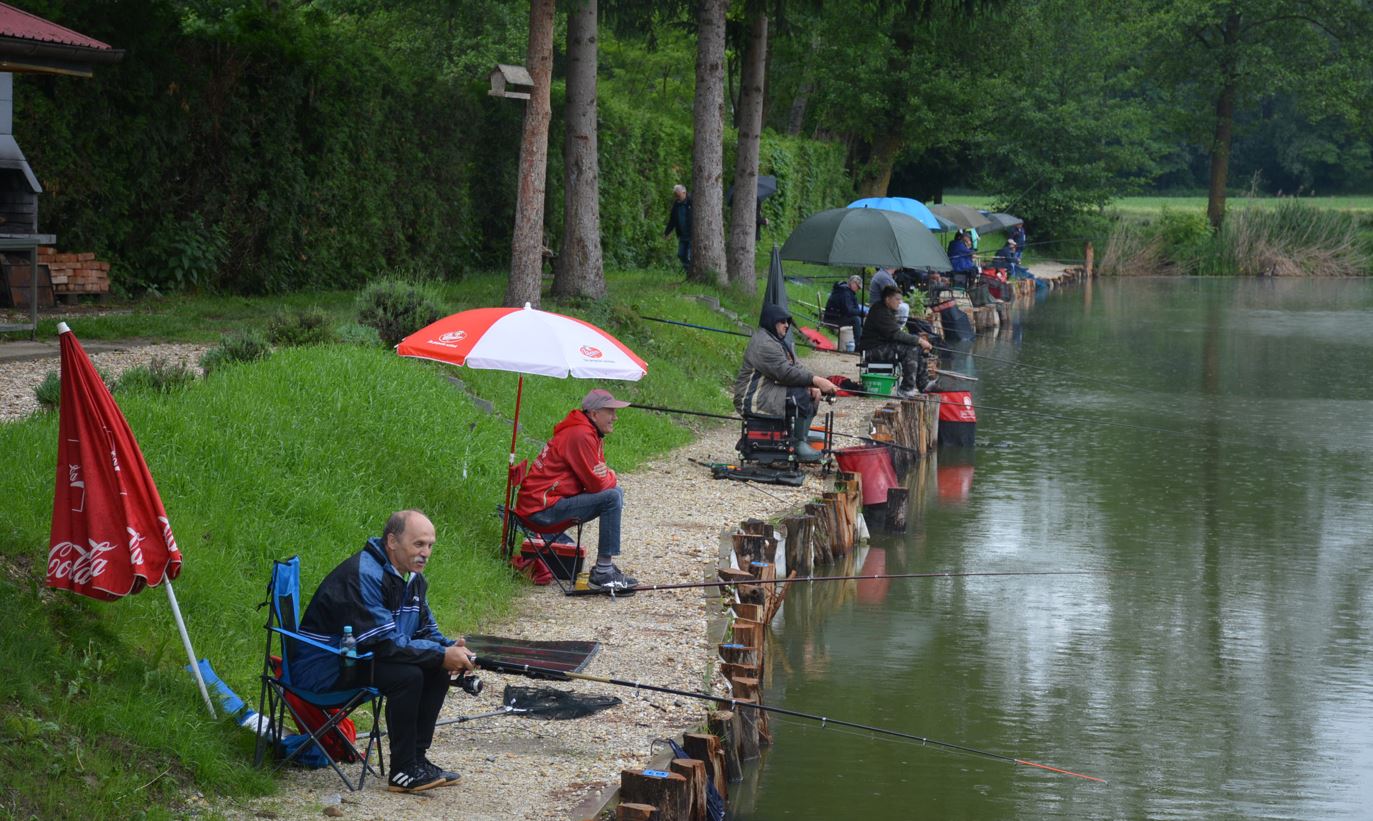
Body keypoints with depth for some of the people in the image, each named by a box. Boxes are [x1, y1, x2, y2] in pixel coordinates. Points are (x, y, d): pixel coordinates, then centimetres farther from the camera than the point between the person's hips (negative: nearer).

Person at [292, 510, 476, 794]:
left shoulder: (413, 578, 6)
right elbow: (384, 643, -28)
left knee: (438, 670, -2)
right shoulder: (363, 575, -25)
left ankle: (417, 758, 2)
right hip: (323, 669, -10)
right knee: (407, 674, -27)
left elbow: (426, 631, 13)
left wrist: (450, 648, -10)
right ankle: (403, 772, -18)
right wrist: (442, 655, -23)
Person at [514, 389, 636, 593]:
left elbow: (601, 477, 19)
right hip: (542, 508, -11)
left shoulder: (591, 434, 15)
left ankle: (606, 567, 13)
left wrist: (606, 474, -6)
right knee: (612, 497, -20)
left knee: (616, 491, 14)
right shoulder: (580, 436, -19)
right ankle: (602, 574, -17)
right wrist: (609, 476, 2)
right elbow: (596, 484, -20)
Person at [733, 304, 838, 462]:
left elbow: (795, 368, 12)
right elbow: (785, 373, -26)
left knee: (811, 393, 3)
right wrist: (816, 381, -28)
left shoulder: (778, 341, 19)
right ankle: (798, 443, -20)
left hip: (768, 393, 11)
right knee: (799, 394, -25)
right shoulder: (764, 344, -16)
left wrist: (812, 385, -7)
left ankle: (801, 438, 2)